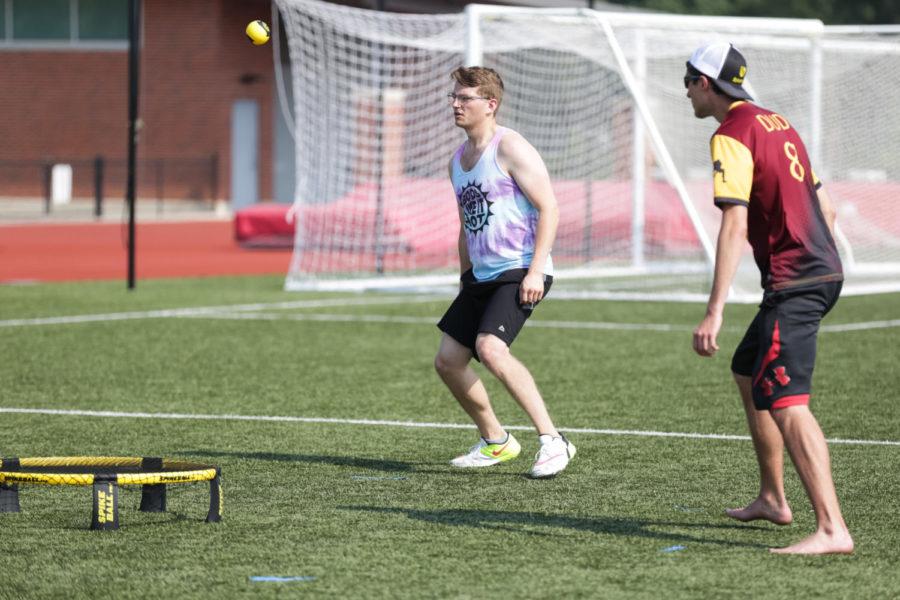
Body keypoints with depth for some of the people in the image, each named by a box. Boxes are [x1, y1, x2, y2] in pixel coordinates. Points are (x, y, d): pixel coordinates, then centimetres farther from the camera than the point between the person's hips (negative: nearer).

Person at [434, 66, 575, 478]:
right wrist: (465, 277, 23)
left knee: (490, 348, -28)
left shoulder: (510, 149, -11)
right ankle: (495, 443, 23)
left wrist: (536, 271, -22)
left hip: (519, 272, -9)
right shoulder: (458, 160, 15)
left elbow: (549, 208, -15)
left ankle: (553, 442, -22)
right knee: (448, 361, 5)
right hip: (481, 275, 9)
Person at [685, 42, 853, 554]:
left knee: (783, 402, -16)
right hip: (824, 271, 10)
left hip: (792, 282, -10)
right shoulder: (777, 123, 17)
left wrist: (714, 313, -24)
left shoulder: (732, 135, -11)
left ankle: (832, 530, -27)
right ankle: (773, 500, 33)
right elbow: (826, 209, 21)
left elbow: (734, 227, -21)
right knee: (748, 373, 25)